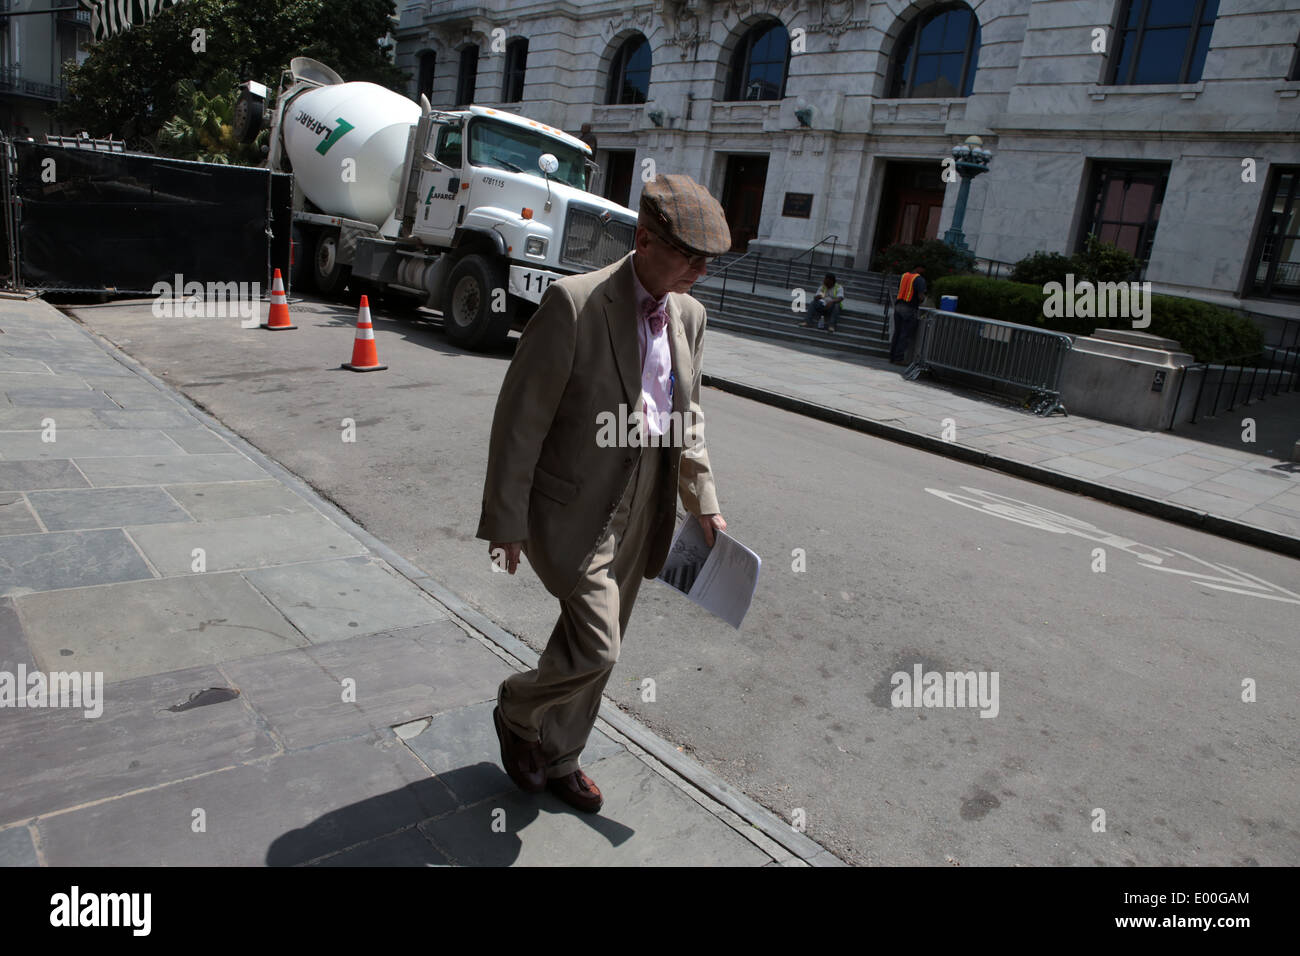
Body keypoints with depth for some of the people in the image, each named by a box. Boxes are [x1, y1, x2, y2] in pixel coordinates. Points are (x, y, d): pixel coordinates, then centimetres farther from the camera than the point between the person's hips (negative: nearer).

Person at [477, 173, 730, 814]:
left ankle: (558, 758, 39)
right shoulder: (575, 303, -18)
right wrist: (507, 520, -14)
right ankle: (515, 709, 23)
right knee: (594, 647, -9)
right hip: (576, 508, -7)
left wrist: (703, 502, 9)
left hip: (642, 512, 7)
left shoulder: (689, 315, 4)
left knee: (595, 651, 16)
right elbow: (520, 416, -15)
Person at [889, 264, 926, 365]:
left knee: (897, 333, 12)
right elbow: (921, 296, -17)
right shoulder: (920, 279, -10)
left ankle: (892, 356, 14)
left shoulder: (904, 276, 11)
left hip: (898, 306, 7)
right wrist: (921, 301, 4)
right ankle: (899, 358, -2)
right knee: (906, 335, -1)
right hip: (909, 309, -7)